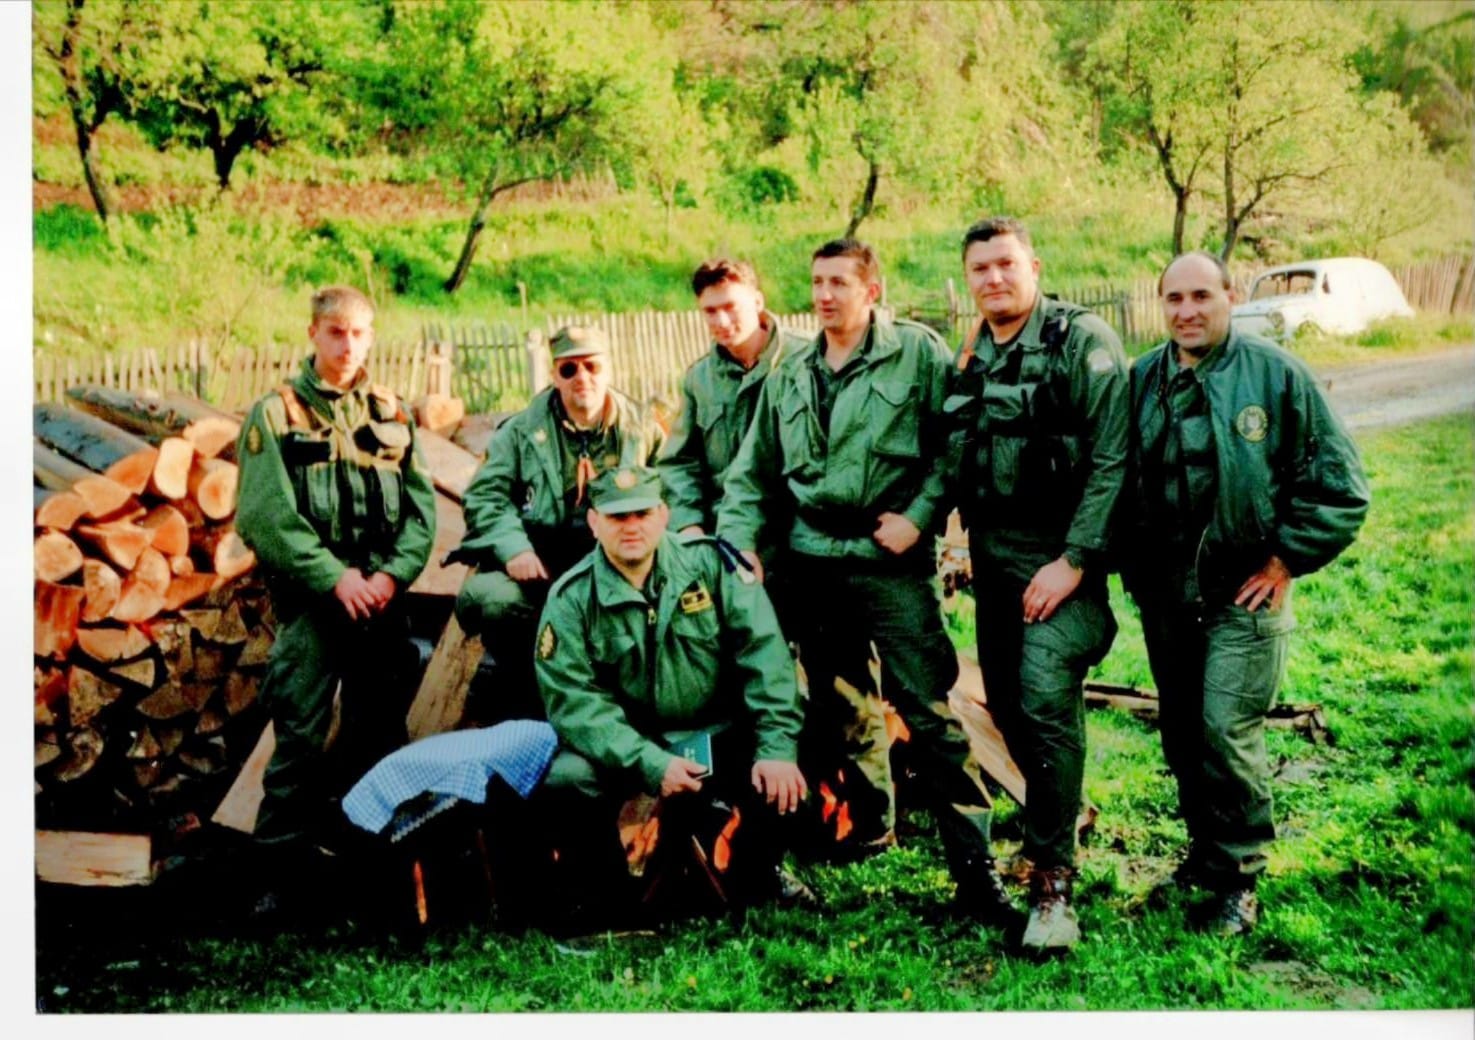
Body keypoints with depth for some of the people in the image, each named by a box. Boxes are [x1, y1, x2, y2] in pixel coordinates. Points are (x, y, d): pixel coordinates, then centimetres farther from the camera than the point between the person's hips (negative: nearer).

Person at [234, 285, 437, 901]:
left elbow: (421, 507, 7)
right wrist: (336, 577, -15)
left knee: (382, 732, 10)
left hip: (382, 598, 4)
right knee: (302, 735, -6)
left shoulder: (390, 415, 12)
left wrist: (394, 574, -9)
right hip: (311, 598, -4)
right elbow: (265, 517, -9)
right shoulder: (275, 416, 0)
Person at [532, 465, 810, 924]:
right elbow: (574, 700, -16)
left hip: (721, 734, 0)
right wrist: (651, 765, -28)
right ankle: (603, 895, -1)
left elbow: (764, 651, -12)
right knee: (564, 779, -28)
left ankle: (760, 875, 6)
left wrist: (777, 747, -23)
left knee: (778, 777, -26)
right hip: (627, 745, 0)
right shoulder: (572, 598, -9)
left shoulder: (711, 562, -7)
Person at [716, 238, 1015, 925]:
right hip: (811, 565, 5)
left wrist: (919, 516, -14)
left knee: (931, 717, -7)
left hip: (890, 563, -5)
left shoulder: (917, 354, -2)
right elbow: (753, 473, 17)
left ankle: (974, 869, -1)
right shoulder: (791, 376, 14)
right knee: (818, 715, 14)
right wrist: (738, 540, 5)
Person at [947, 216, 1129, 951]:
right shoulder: (973, 355, 12)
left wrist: (1074, 560, -18)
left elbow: (1113, 459, -15)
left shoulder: (1082, 341, -9)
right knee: (1006, 702, 11)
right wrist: (967, 542, 10)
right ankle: (1056, 815, 34)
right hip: (992, 556, 7)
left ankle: (1052, 877, -10)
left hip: (1058, 555, -7)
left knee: (1046, 698, -18)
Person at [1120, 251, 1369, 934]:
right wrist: (1130, 566, 5)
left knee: (1228, 730, -10)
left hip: (1243, 595, -4)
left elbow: (1339, 484, -5)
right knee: (1182, 734, 14)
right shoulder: (1140, 381, 5)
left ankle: (1237, 877, 6)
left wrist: (1287, 559, -8)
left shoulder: (1275, 375, -7)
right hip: (1164, 596, 5)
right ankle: (1205, 847, 33)